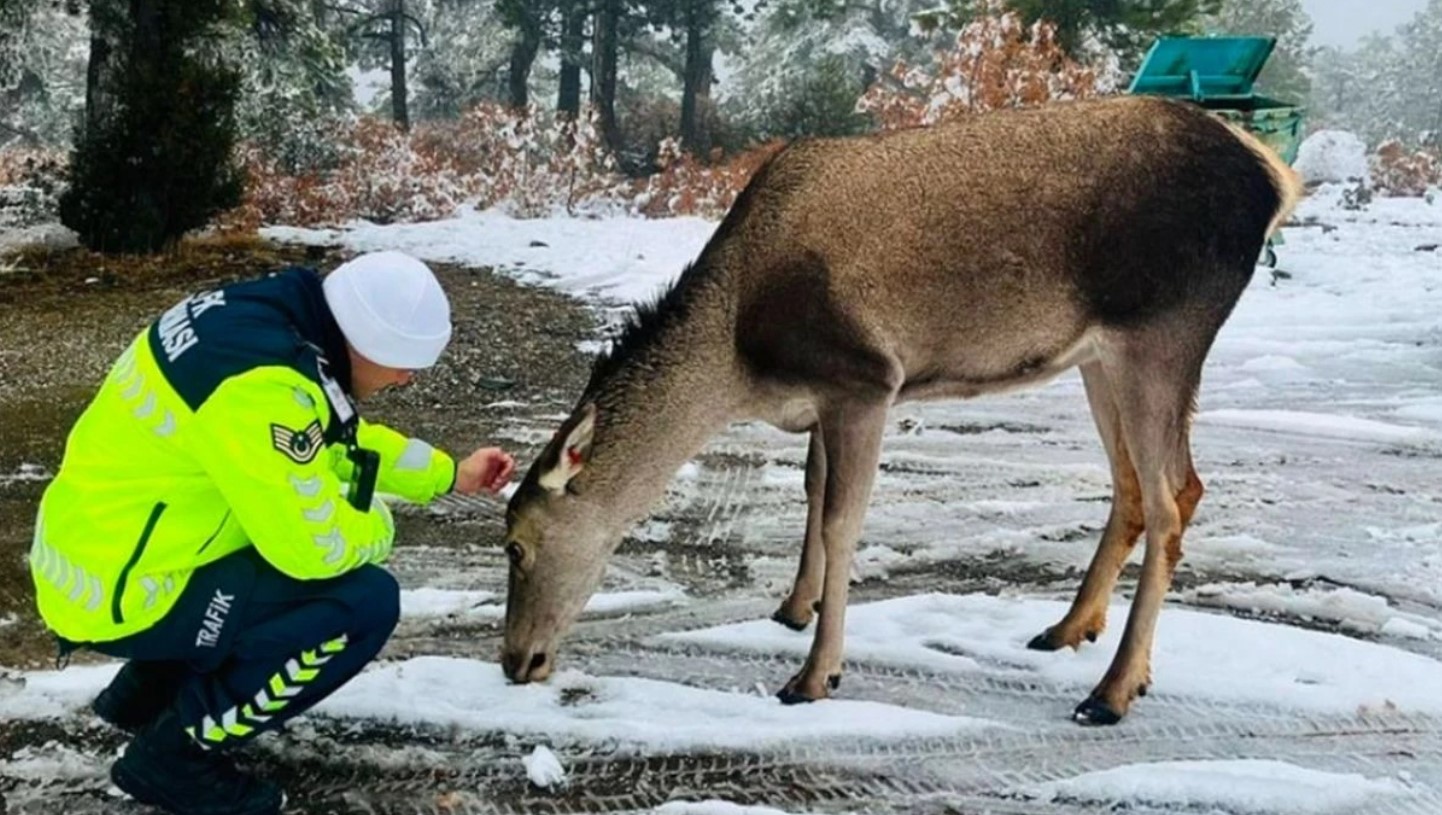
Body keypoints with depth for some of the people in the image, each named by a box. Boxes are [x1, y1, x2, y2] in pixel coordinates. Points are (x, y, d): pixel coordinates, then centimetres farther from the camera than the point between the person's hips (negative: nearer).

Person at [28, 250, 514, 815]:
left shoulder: (270, 317, 0)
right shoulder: (258, 383, -30)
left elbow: (342, 440, 17)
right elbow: (317, 545, -26)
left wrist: (450, 475, 16)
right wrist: (379, 528, -5)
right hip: (116, 593, -10)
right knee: (366, 602, -15)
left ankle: (148, 690, 23)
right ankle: (176, 755, 0)